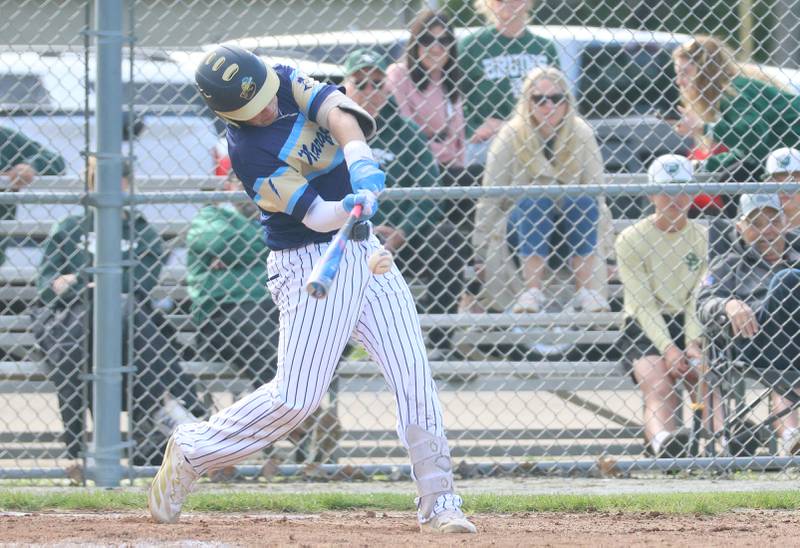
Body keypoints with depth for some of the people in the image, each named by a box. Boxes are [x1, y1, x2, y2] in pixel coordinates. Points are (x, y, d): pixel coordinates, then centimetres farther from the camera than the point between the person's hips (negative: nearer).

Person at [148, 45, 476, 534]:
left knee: (414, 374, -1)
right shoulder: (248, 151, -21)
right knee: (296, 398, -7)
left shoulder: (286, 81, -2)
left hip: (362, 251, 6)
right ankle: (191, 452, 13)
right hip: (311, 263, -6)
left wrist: (363, 170, -34)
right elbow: (316, 216, -23)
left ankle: (438, 501, 3)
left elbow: (340, 116, -17)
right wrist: (351, 208, -44)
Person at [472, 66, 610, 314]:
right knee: (534, 202, -31)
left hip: (569, 223, 2)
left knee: (584, 202, -27)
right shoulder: (511, 137, -10)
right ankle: (532, 291, -35)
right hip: (523, 221, -2)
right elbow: (490, 200, -7)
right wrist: (482, 253, -8)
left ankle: (587, 288, -29)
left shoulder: (581, 134, -5)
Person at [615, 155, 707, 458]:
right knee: (658, 387, -34)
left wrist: (693, 343, -18)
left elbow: (699, 297, -1)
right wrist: (667, 348, -21)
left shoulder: (704, 238, 8)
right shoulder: (630, 240, 0)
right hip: (644, 331, -6)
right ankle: (665, 443, -62)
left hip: (691, 328, 6)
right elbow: (643, 303, -8)